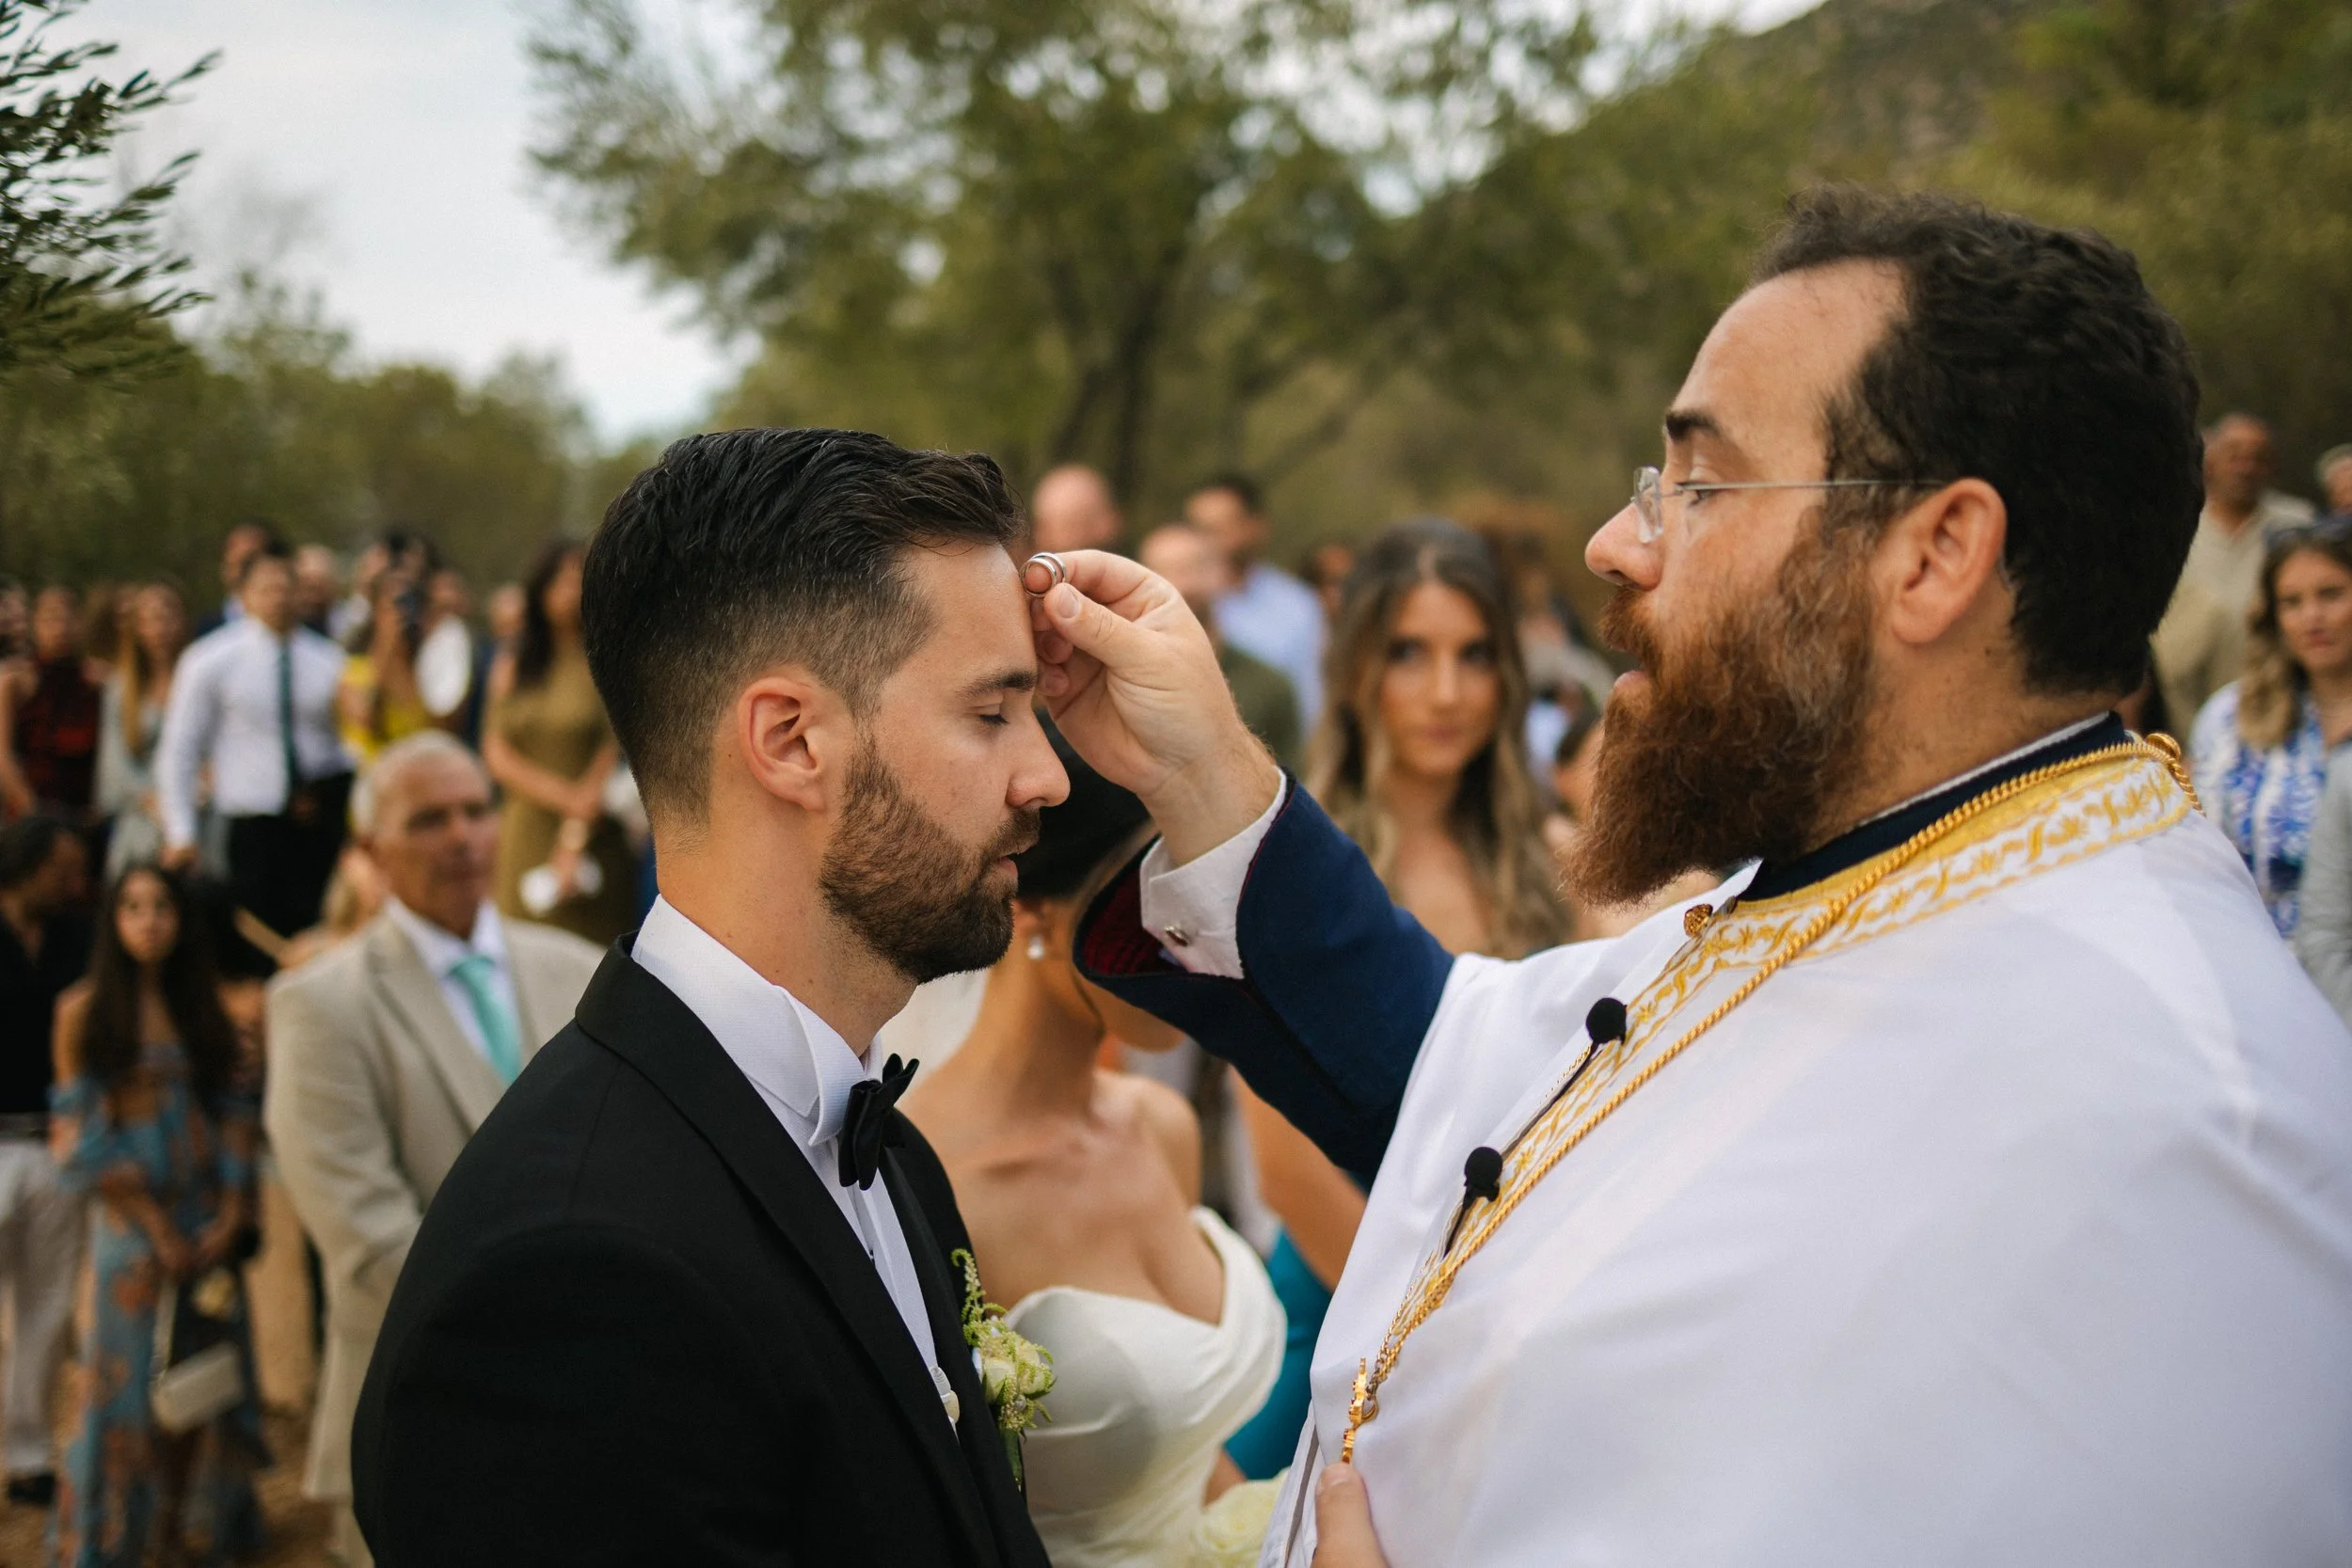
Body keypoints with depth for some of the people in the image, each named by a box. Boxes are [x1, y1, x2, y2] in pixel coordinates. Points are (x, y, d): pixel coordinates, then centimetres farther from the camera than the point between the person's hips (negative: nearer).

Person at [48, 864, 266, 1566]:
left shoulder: (201, 1007, 7)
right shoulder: (84, 1011, -6)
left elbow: (233, 1111, 6)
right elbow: (81, 1133, -8)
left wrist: (230, 1216, -6)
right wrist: (158, 1228, -9)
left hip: (210, 1223, 4)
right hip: (133, 1222, -4)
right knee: (132, 1375, 2)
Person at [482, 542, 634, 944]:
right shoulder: (511, 670, 11)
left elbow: (613, 756, -5)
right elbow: (497, 756, 6)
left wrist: (573, 843, -8)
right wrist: (564, 797, -9)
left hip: (594, 840, -3)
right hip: (522, 838, 3)